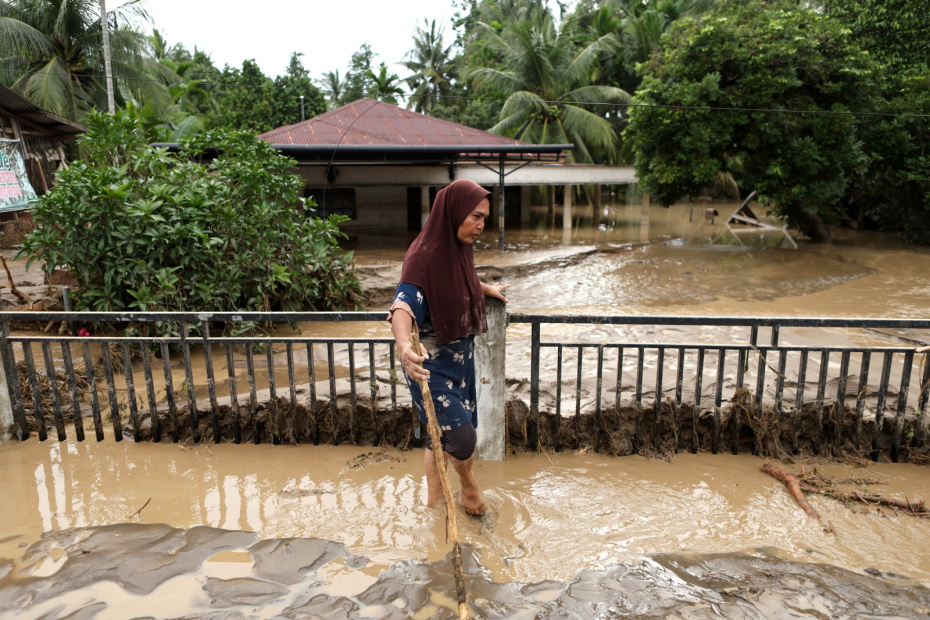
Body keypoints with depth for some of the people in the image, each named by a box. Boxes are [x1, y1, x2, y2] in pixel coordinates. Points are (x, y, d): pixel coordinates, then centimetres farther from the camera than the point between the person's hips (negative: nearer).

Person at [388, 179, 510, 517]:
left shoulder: (460, 248, 1)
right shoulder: (424, 254, -23)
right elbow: (404, 302, -39)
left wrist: (488, 289, 43)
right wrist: (404, 343, -58)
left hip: (461, 357, 8)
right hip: (432, 364, -8)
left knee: (442, 434, 19)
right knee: (462, 437, -9)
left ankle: (433, 500, 40)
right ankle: (468, 482, 26)